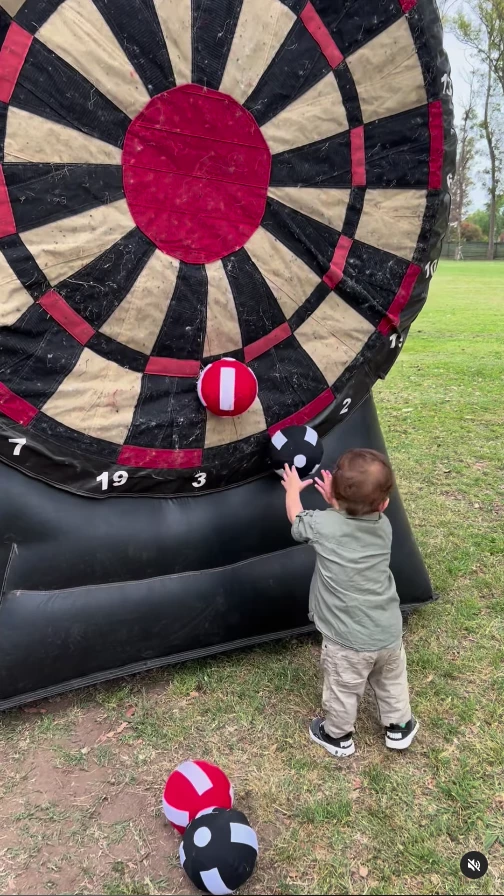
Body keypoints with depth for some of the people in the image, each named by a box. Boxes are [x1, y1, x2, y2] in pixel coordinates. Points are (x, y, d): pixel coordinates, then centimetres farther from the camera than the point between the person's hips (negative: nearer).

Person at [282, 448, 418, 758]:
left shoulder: (323, 525, -20)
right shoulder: (384, 525, -8)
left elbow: (295, 515, 4)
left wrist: (293, 488, 21)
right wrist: (337, 503, 19)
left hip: (348, 641, -4)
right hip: (389, 633, 4)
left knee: (343, 690, 21)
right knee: (393, 681, 29)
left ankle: (338, 736, 44)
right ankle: (399, 726, 51)